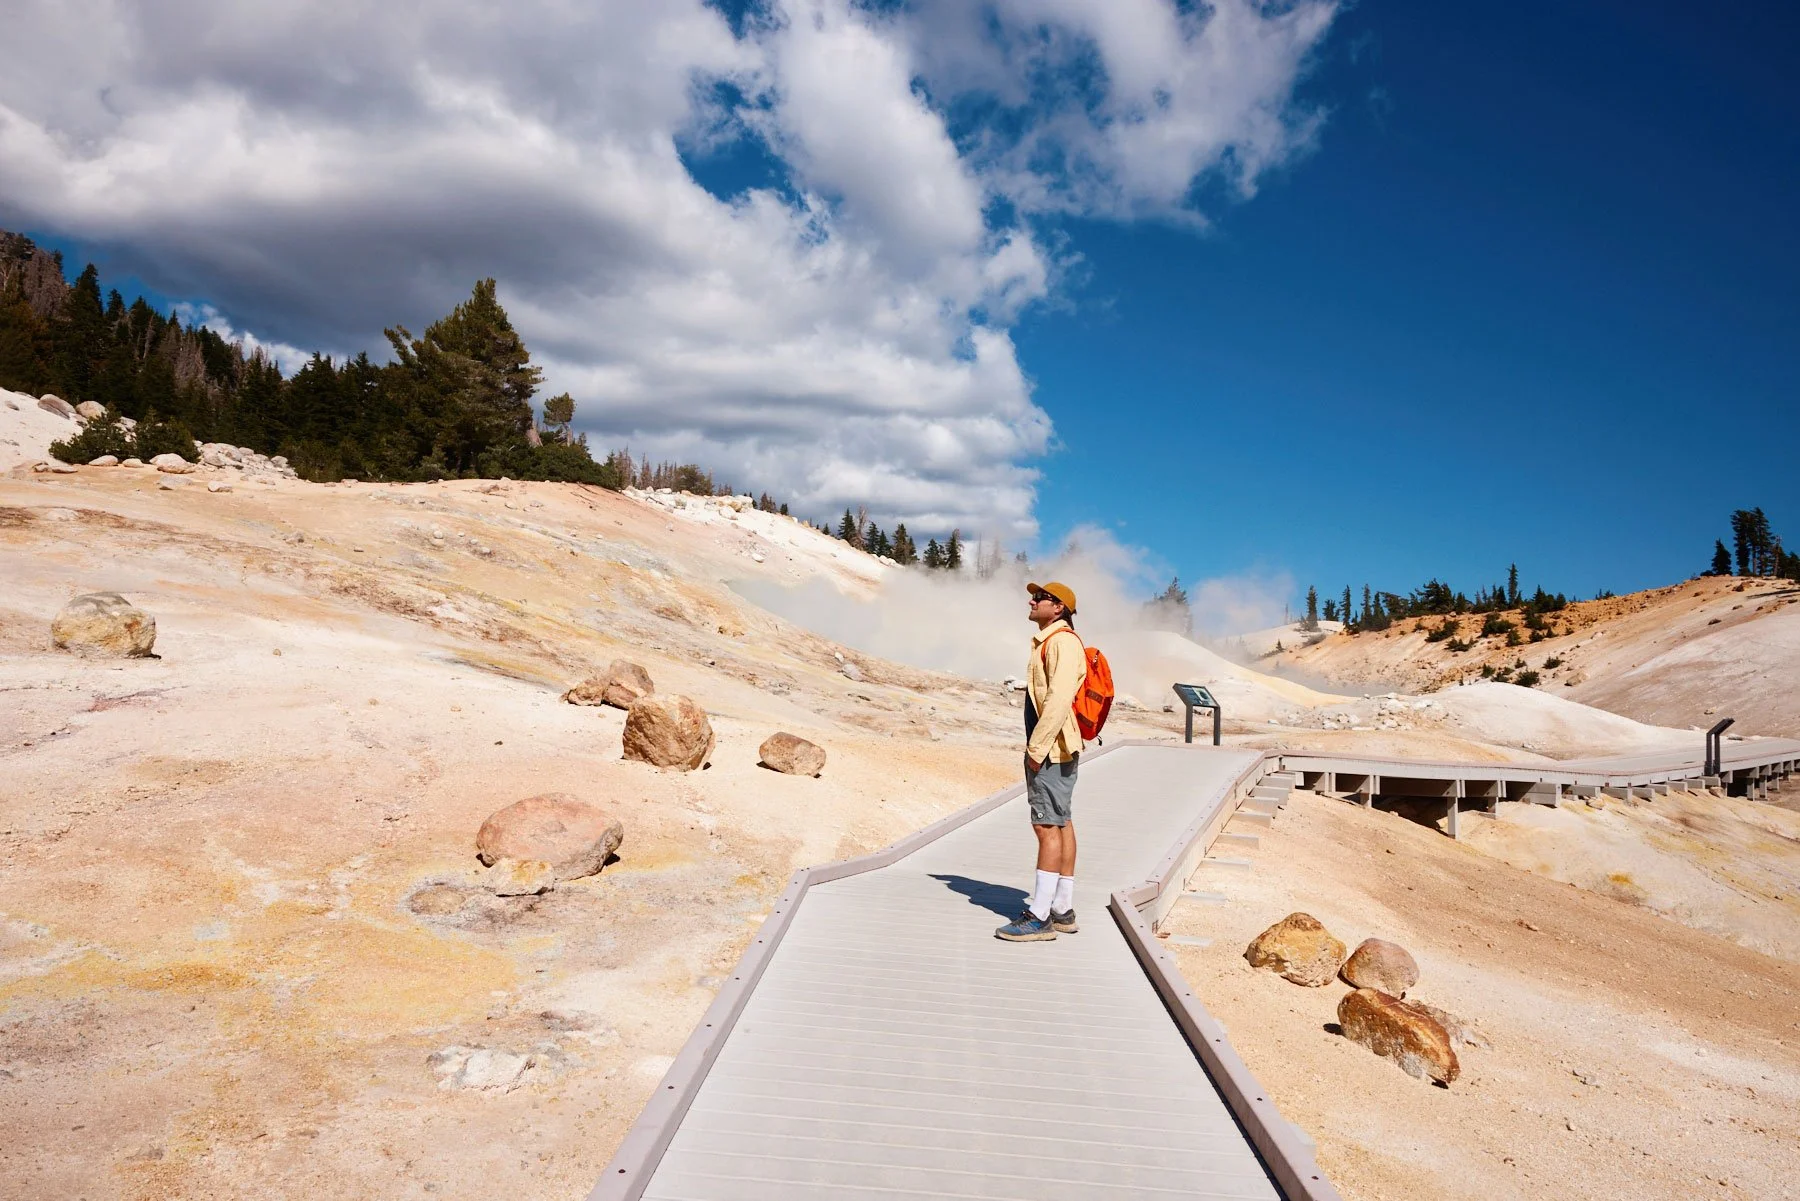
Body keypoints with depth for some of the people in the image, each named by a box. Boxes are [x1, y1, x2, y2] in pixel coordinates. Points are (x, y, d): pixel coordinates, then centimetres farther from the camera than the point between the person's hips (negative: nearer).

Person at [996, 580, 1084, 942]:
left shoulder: (1063, 641, -13)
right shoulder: (1048, 642, 19)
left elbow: (1060, 699, -23)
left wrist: (1037, 747, -22)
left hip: (1052, 751, -11)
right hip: (1052, 750, 11)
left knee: (1048, 827, -10)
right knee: (1061, 825, 12)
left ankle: (1039, 917, -9)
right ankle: (1062, 911, 17)